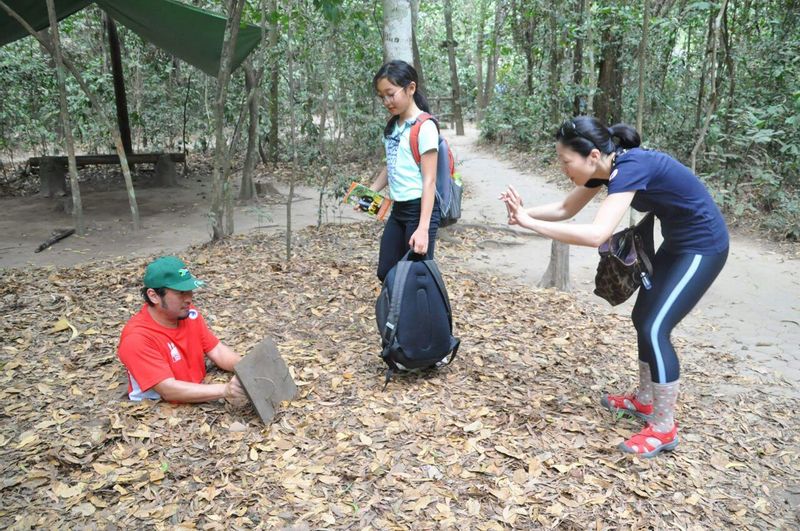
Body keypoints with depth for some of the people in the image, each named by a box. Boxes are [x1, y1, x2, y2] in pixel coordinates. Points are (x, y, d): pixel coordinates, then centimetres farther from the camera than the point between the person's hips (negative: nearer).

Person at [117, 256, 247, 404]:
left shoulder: (189, 313, -4)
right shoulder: (136, 338, -22)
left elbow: (218, 351, 0)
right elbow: (168, 390, -27)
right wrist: (225, 390, -35)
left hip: (198, 396, 5)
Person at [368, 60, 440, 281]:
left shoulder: (424, 127, -14)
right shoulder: (393, 125, 9)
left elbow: (429, 180, -17)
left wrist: (423, 228, -22)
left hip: (420, 209, -8)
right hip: (398, 209, 8)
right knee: (386, 273, 12)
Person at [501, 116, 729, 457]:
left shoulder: (631, 168, -31)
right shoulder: (605, 166, -4)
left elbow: (596, 234, -42)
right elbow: (565, 209, 3)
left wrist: (529, 222, -39)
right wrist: (523, 212, -15)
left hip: (702, 247, -9)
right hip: (677, 242, 9)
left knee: (655, 328, -11)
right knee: (643, 319, 13)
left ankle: (664, 429, 3)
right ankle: (644, 401, 30)